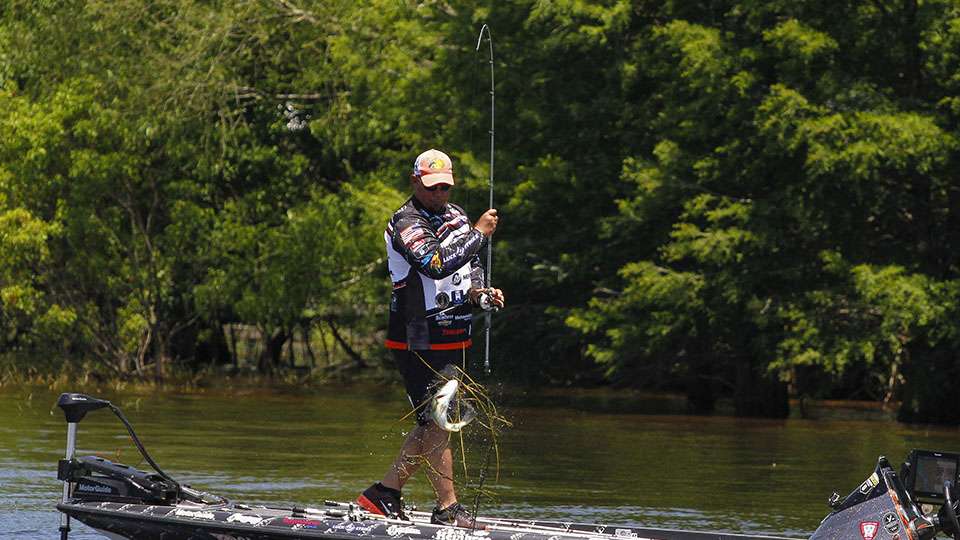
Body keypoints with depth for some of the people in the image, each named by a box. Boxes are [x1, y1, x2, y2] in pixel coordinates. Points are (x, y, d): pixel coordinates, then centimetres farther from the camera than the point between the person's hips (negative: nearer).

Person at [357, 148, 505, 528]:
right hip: (419, 343, -8)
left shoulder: (456, 216, 12)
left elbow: (471, 267, 16)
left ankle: (384, 494, 19)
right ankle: (448, 509, -3)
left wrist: (478, 292, -6)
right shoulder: (406, 224, -13)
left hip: (453, 338, 8)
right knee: (436, 423, -7)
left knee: (435, 423, 11)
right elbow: (438, 263, -29)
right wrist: (479, 233, -20)